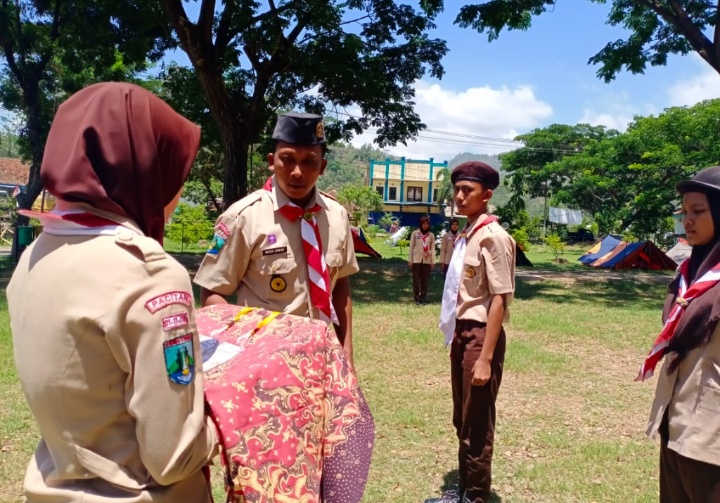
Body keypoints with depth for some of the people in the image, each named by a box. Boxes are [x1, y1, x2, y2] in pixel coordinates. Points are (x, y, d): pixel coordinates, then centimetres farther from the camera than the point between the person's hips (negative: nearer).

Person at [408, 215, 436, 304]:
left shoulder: (431, 235, 5)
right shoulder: (415, 233, 1)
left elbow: (433, 248, 4)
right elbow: (411, 247, 2)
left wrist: (433, 261, -1)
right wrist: (410, 260, -2)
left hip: (427, 260, 1)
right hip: (416, 260, -1)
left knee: (425, 280, 4)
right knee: (416, 280, 2)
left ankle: (423, 298, 13)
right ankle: (416, 298, 9)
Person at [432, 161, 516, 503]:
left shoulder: (492, 237, -15)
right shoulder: (464, 236, 11)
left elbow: (499, 299, -19)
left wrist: (485, 357, -21)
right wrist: (455, 337, 13)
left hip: (480, 335, -9)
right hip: (462, 332, 9)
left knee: (477, 427, 4)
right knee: (462, 422, 20)